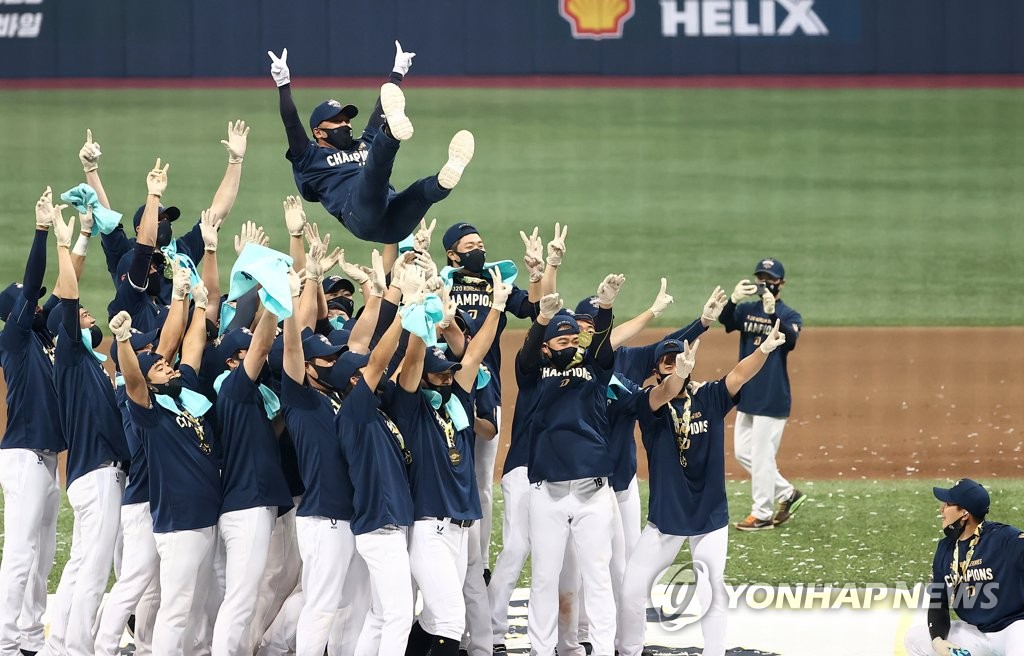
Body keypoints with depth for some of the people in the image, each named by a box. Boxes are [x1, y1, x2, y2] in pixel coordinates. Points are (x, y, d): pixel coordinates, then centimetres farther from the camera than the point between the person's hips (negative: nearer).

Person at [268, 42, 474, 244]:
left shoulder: (364, 145, 41)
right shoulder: (310, 158, 24)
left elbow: (380, 112, 49)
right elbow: (291, 122, 12)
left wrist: (397, 74, 56)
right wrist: (283, 85, 5)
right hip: (362, 219, -5)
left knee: (423, 188, -26)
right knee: (374, 168, -32)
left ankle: (444, 181, -61)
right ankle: (392, 133, -62)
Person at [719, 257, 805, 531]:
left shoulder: (789, 316, -6)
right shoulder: (746, 311, 7)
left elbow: (791, 339, -27)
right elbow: (725, 320, -14)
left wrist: (772, 313, -45)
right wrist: (733, 300, -37)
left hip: (773, 398, -6)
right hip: (747, 395, 6)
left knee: (762, 455, -4)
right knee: (743, 452, 11)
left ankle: (762, 514, 5)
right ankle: (787, 494, 24)